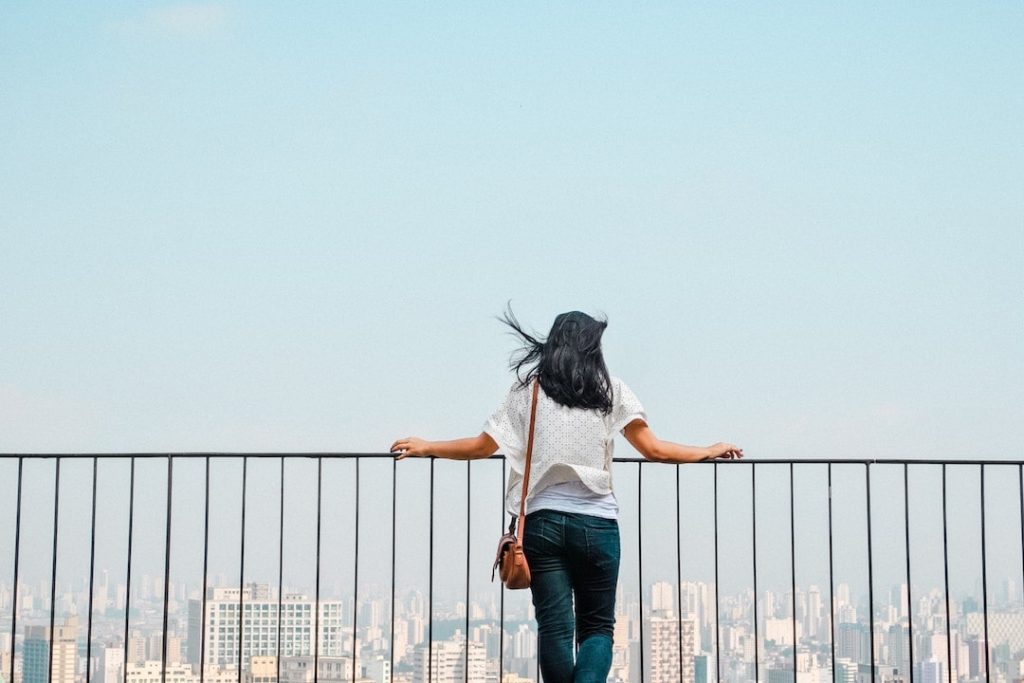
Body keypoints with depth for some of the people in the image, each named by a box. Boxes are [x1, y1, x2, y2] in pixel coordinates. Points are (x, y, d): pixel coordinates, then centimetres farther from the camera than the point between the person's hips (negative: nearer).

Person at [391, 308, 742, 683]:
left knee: (554, 627, 5)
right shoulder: (610, 389, 6)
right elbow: (653, 449, 1)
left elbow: (481, 446, 8)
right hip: (596, 522, 0)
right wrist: (708, 452, 15)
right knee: (597, 626, 8)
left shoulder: (528, 390, 8)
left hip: (543, 520, 1)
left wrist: (424, 447, 22)